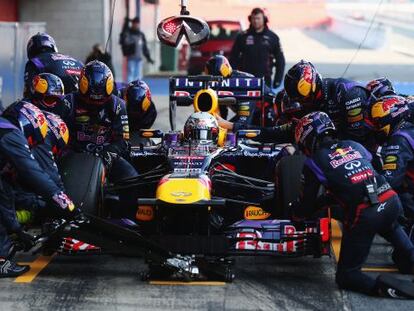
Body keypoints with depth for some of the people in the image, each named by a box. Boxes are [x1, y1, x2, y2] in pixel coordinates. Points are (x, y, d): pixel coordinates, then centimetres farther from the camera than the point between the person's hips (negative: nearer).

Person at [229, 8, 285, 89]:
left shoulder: (272, 37, 8)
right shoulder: (242, 37, 7)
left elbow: (280, 60, 9)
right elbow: (233, 58, 9)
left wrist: (277, 80, 1)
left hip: (265, 79, 0)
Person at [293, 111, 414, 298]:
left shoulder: (313, 163, 6)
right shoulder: (353, 145, 19)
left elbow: (306, 207, 12)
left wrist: (293, 212, 36)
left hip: (363, 216, -5)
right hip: (391, 201, 5)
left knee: (346, 277, 9)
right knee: (390, 226, 42)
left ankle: (383, 287, -16)